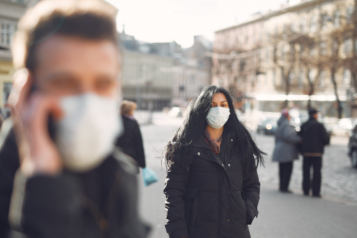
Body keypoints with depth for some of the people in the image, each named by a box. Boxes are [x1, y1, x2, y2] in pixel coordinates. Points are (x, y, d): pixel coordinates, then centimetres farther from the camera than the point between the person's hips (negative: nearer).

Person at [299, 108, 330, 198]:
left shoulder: (303, 126, 5)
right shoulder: (319, 125, -10)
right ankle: (315, 192, 0)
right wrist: (325, 143, 11)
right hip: (317, 152, -4)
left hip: (306, 152, 5)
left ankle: (306, 190, 13)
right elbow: (326, 138, -10)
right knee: (316, 172, 1)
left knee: (306, 172, 10)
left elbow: (300, 137, 8)